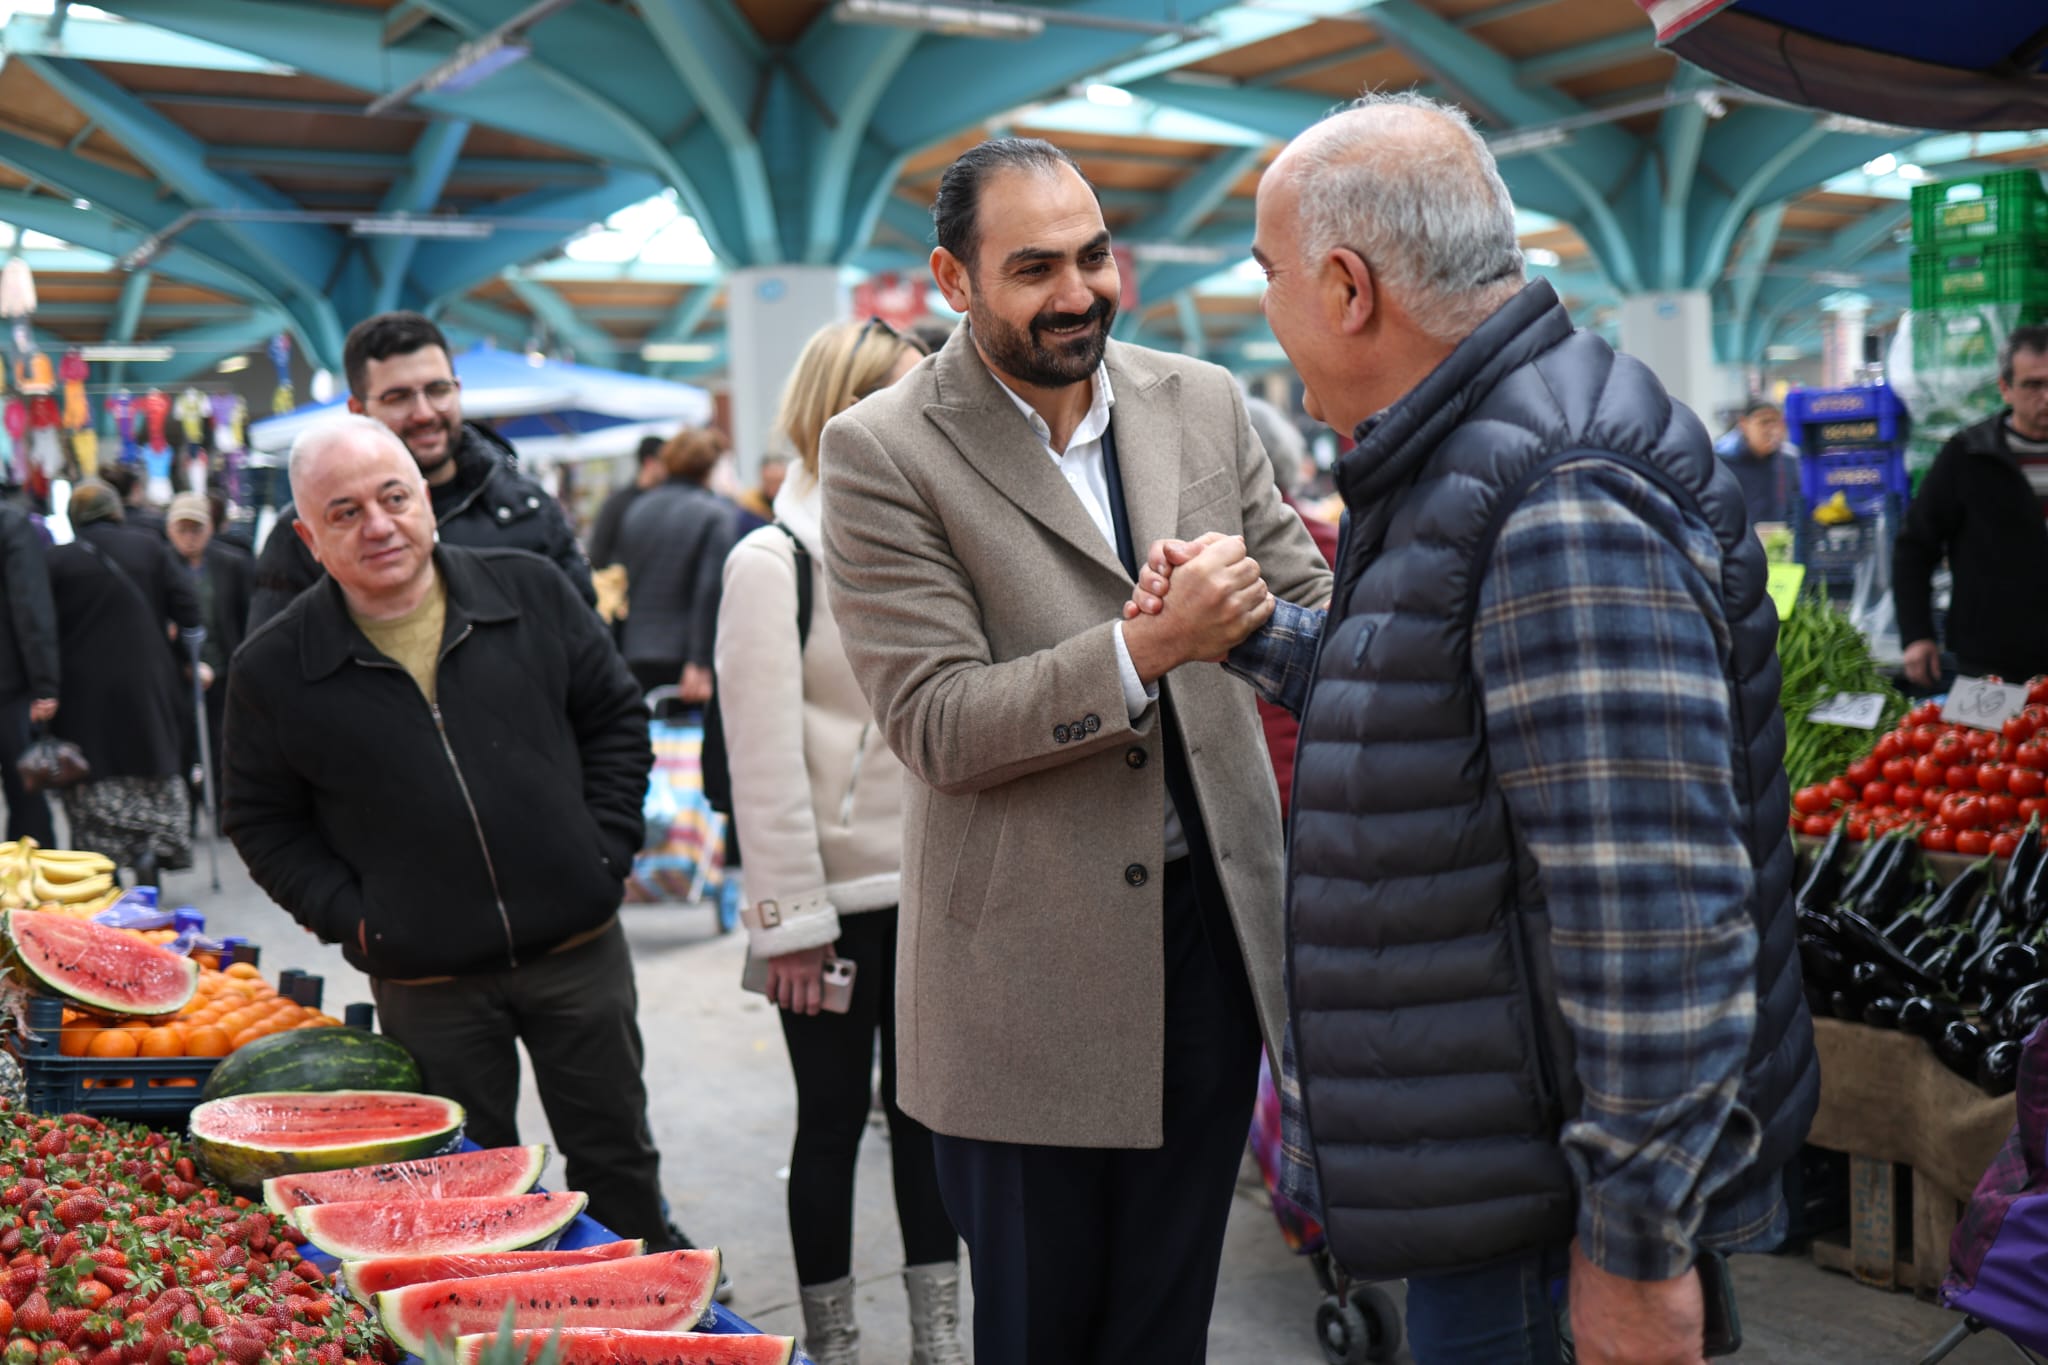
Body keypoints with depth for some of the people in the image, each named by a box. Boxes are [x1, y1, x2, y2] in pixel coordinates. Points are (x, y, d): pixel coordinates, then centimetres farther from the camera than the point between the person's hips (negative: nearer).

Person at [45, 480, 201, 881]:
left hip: (84, 688, -1)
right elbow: (185, 607, 0)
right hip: (147, 681, 1)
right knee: (155, 773, 11)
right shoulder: (151, 548, 0)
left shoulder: (58, 560, -3)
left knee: (92, 785, 5)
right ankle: (151, 853, -2)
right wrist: (192, 657, 12)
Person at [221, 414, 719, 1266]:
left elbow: (616, 720, 7)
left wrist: (605, 856, -1)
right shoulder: (274, 667, -4)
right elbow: (261, 820, 4)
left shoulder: (531, 592, -1)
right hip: (424, 983, -1)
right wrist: (348, 918, -7)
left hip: (577, 949, 1)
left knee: (617, 1159, 14)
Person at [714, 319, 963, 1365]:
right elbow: (765, 759, -12)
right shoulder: (773, 563, -8)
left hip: (930, 887, 5)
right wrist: (792, 919, -14)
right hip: (837, 898, -5)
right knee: (833, 1119, 6)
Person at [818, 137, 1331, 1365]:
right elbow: (938, 725, -16)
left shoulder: (1203, 403, 5)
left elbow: (1310, 612, 8)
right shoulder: (884, 453, -10)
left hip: (1212, 931, 4)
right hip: (1031, 972, -4)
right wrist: (1146, 649, -27)